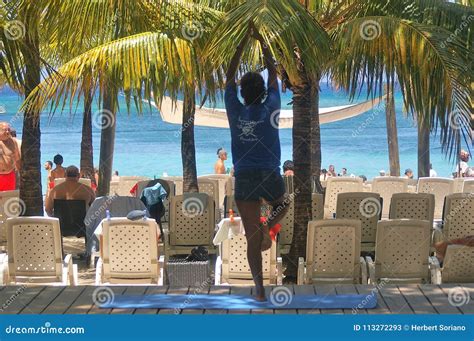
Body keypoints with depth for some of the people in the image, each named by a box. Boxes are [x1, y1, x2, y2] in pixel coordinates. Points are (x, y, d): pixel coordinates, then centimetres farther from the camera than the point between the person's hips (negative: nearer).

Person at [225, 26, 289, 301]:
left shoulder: (235, 111, 0)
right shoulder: (271, 109, -2)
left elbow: (230, 75, 12)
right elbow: (274, 74, 11)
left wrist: (244, 43, 18)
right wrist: (262, 42, 19)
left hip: (244, 178, 0)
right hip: (271, 177, 0)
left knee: (252, 237, 3)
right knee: (282, 205, 33)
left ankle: (260, 289, -3)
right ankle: (268, 226, 0)